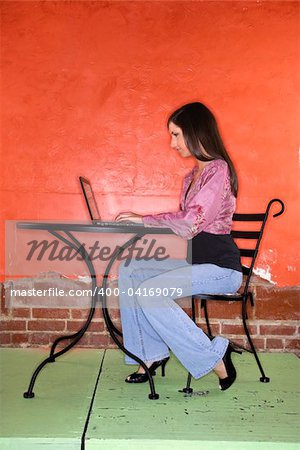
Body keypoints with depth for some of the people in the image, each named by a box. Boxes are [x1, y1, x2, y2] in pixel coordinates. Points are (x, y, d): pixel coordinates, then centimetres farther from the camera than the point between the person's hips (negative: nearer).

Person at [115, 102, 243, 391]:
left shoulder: (218, 171, -14)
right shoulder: (192, 176, 15)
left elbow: (189, 223, -23)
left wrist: (143, 219, -13)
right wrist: (140, 223, 5)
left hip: (220, 268, -9)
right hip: (194, 262, 9)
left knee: (149, 292, -24)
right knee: (128, 272, -1)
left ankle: (213, 357, -11)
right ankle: (152, 354, 3)